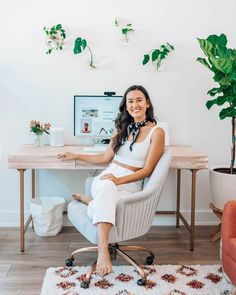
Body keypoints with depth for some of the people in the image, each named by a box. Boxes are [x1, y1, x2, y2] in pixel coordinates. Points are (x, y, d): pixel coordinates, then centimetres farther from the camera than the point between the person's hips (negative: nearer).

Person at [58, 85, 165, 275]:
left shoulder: (156, 132, -1)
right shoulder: (122, 127, 15)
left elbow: (147, 170, -6)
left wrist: (119, 180, -18)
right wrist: (76, 156, 27)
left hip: (130, 185, -3)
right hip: (106, 178, 3)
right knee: (107, 188, -39)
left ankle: (90, 201, -10)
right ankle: (103, 250, -40)